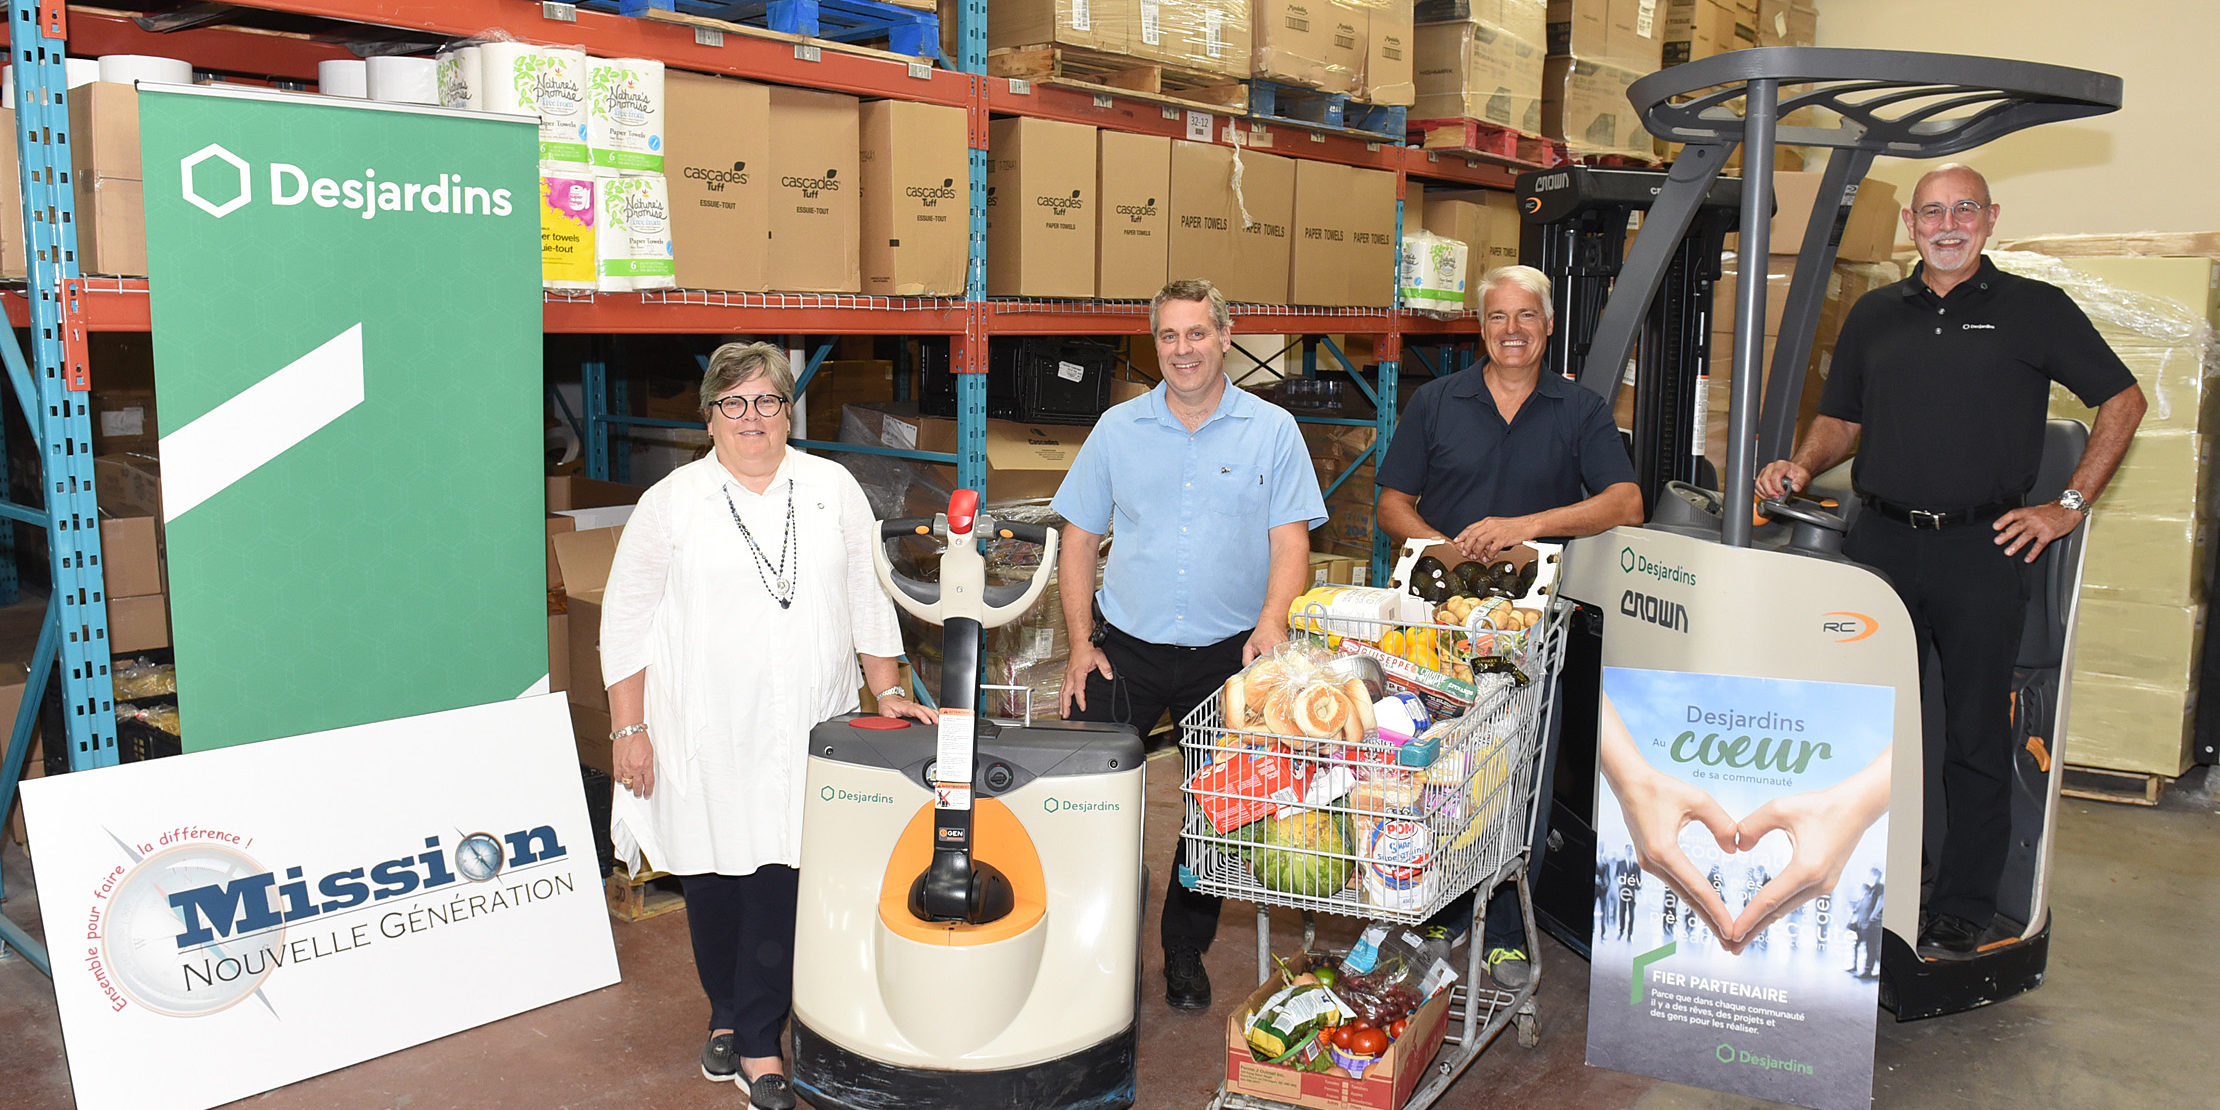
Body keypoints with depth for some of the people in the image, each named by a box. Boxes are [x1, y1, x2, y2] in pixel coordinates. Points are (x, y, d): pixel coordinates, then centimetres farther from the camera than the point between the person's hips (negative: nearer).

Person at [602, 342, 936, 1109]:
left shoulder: (834, 490, 7)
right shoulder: (671, 502, 2)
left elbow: (868, 598, 12)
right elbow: (626, 620, 2)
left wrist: (888, 692, 8)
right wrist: (629, 731, -2)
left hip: (806, 731, 1)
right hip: (703, 737, 0)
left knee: (783, 880, -2)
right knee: (712, 879, 9)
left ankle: (757, 1045, 11)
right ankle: (727, 1015, 33)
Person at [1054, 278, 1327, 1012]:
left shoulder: (1272, 430, 2)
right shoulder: (1118, 428, 6)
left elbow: (1290, 539, -4)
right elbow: (1080, 539, 9)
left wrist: (1272, 621, -22)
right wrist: (1080, 644, 0)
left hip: (1228, 653, -1)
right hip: (1126, 648, 1)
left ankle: (1185, 952, 26)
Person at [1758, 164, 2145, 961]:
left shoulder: (2034, 310, 5)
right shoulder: (1874, 315, 15)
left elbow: (2122, 401, 8)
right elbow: (1841, 419, 21)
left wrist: (2070, 506, 1)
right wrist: (1802, 466, 0)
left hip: (1983, 547, -3)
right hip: (1881, 543, 3)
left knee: (1976, 735, 2)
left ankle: (1963, 908, 12)